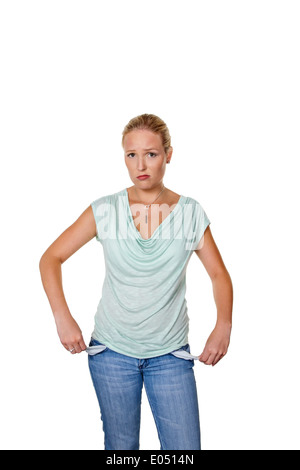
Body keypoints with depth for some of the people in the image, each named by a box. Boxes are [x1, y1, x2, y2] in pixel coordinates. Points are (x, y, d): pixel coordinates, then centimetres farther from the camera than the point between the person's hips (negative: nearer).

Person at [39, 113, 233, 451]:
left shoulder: (191, 213, -5)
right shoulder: (104, 211, -7)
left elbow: (219, 275, 3)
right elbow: (51, 259, -1)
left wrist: (223, 326, -13)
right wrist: (62, 317, -12)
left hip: (170, 353, 0)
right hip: (112, 350, 0)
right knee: (121, 447, 15)